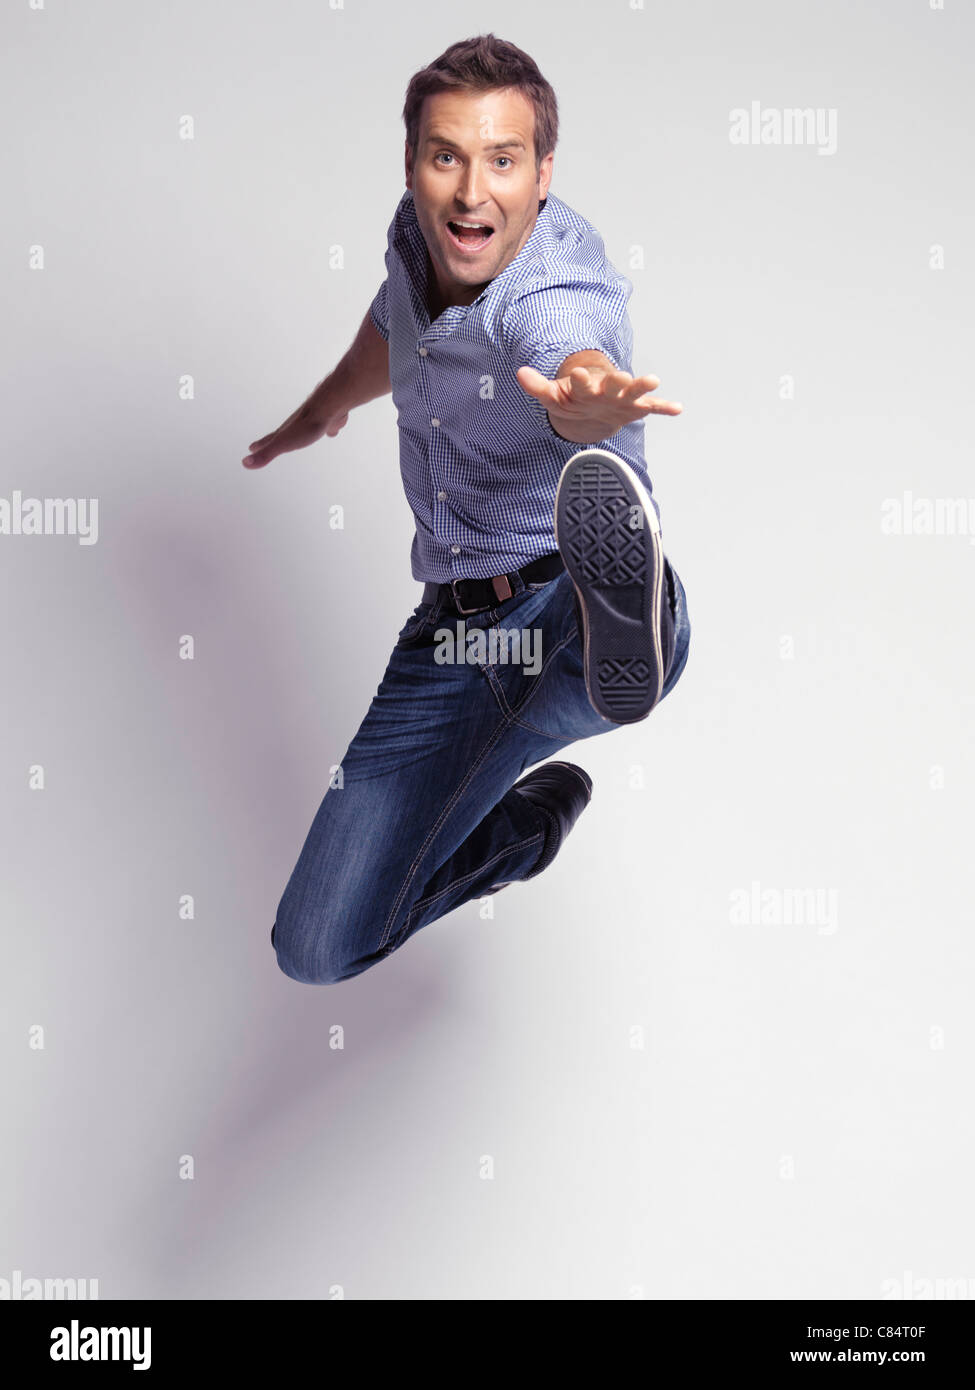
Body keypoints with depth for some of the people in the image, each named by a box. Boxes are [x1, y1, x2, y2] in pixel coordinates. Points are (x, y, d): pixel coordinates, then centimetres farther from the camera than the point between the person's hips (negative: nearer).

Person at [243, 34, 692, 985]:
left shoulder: (559, 296, -18)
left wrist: (588, 401, -70)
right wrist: (321, 410, 46)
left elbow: (579, 366, -45)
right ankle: (533, 816, 25)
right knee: (319, 950, 7)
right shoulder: (417, 236, 3)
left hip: (562, 602, -6)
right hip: (447, 635, 6)